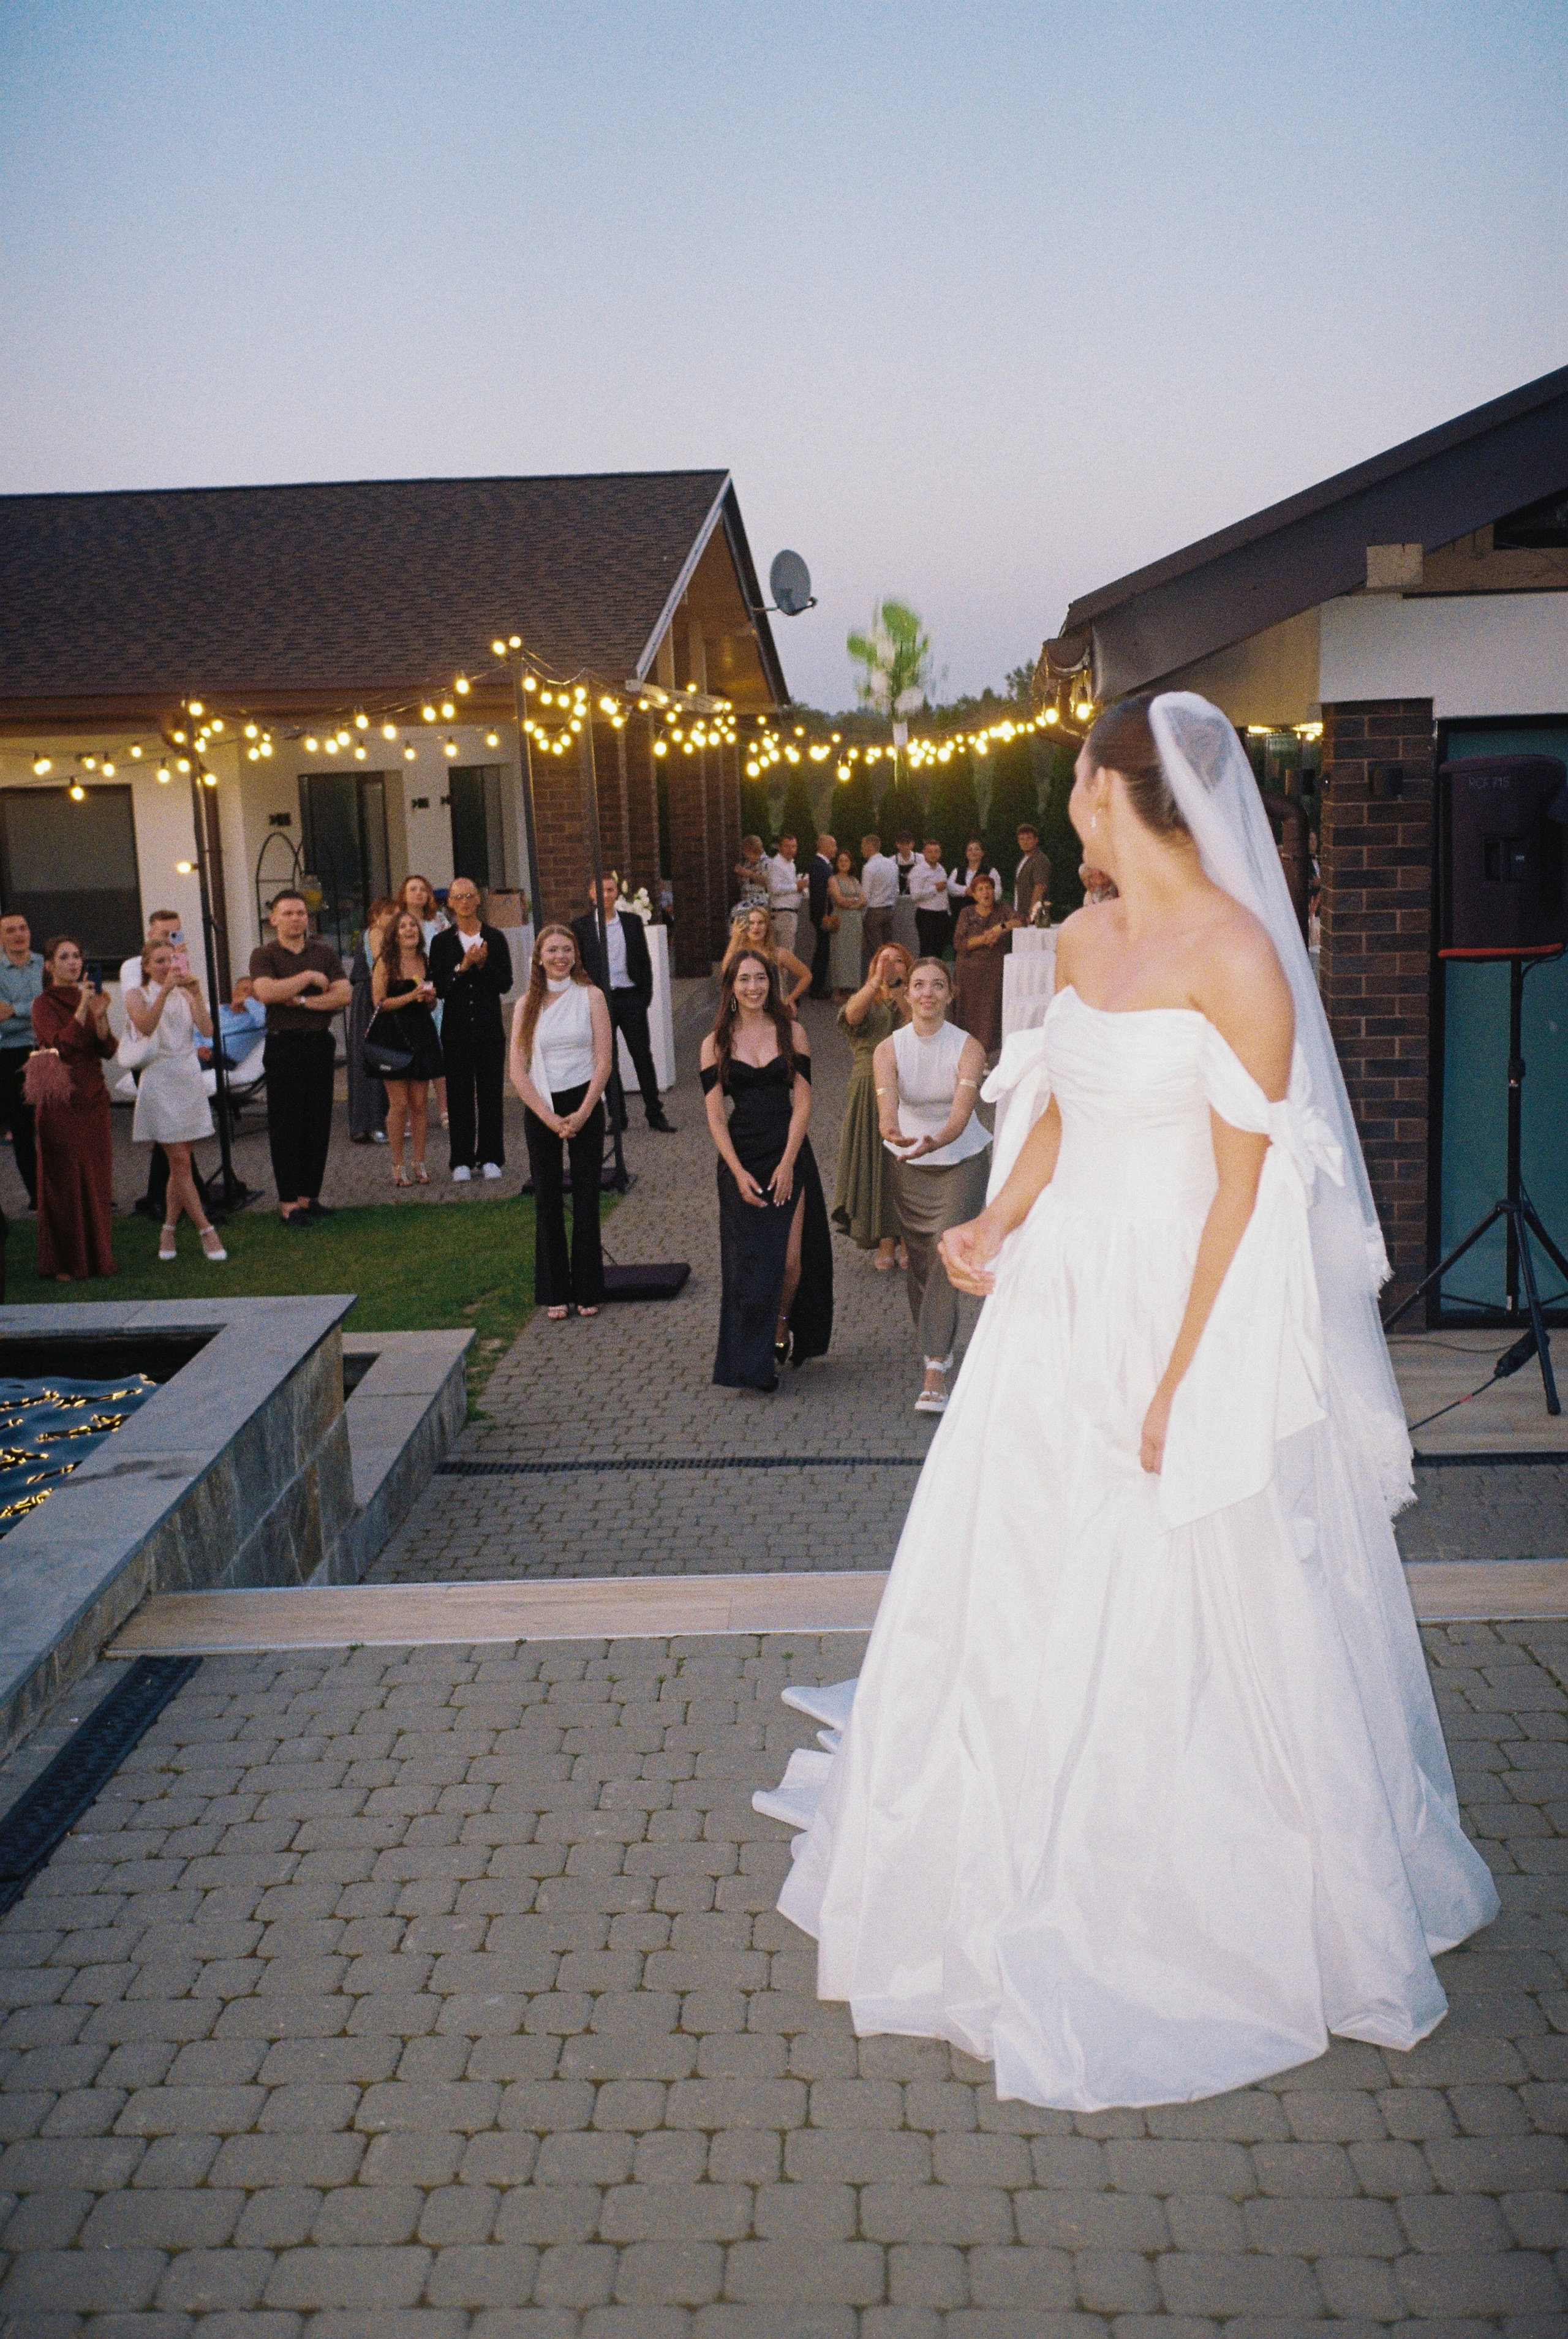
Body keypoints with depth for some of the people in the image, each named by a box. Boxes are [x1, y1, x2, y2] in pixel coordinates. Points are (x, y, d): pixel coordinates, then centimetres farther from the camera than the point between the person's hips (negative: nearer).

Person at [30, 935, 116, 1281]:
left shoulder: (89, 998, 12)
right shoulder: (44, 1004, -4)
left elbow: (108, 1050, 3)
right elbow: (61, 1045, -19)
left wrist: (100, 1016, -13)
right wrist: (83, 1008, -22)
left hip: (93, 1097, 5)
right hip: (60, 1100, -5)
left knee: (97, 1177, 7)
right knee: (63, 1180, -1)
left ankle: (98, 1256, 16)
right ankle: (65, 1262, 5)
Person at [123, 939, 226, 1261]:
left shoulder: (185, 995, 12)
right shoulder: (137, 995, 2)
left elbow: (207, 1030, -5)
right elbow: (146, 1027, -20)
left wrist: (196, 993, -15)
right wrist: (165, 990, -27)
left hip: (190, 1078, 4)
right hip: (159, 1079, -4)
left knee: (179, 1162, 6)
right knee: (180, 1161, -7)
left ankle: (169, 1230, 16)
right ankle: (206, 1231, -5)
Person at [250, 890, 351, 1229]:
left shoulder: (325, 953, 9)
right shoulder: (264, 955, 0)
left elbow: (343, 994, -3)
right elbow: (266, 992, -19)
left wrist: (301, 1001, -12)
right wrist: (309, 977, -13)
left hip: (320, 1044, 4)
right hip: (284, 1045, -4)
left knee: (318, 1125, 7)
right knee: (285, 1127, -2)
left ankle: (309, 1196, 17)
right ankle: (288, 1203, 1)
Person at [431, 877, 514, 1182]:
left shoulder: (495, 938, 5)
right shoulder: (442, 942, 4)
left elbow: (506, 983, 0)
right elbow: (439, 987, -3)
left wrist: (483, 964, -15)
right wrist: (462, 967, -16)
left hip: (490, 1025, 0)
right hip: (457, 1028, 0)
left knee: (491, 1091, 2)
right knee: (460, 1094, 2)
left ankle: (490, 1157, 10)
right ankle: (462, 1160, 7)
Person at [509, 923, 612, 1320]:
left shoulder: (590, 996, 0)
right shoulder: (527, 1005, 3)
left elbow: (604, 1062, -5)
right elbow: (518, 1071, -1)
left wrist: (581, 1114, -13)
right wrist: (550, 1118, -10)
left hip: (585, 1105, -1)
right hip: (541, 1109, 1)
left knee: (586, 1198, 2)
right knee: (548, 1201, 5)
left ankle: (588, 1290, 12)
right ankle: (555, 1293, 14)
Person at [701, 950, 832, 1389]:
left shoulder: (792, 1033, 2)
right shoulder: (716, 1044, 3)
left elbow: (802, 1101, -2)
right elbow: (715, 1115, -1)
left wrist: (788, 1162, -11)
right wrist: (739, 1172, -11)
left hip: (789, 1153, 0)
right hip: (741, 1156, 0)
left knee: (790, 1256, -5)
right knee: (749, 1261, 0)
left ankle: (782, 1325, 25)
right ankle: (752, 1363, 11)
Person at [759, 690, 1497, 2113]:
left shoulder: (1234, 955, -15)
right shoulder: (1084, 939, 8)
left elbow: (1246, 1192, -16)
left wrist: (1179, 1382, -18)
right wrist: (997, 1222, 0)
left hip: (1185, 1317, -7)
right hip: (1057, 1304, 7)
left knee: (1183, 1630, 4)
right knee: (1011, 1599, 14)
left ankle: (1196, 1919, 28)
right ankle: (1030, 1889, 34)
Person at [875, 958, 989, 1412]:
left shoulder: (968, 1047, -17)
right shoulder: (888, 1049, -11)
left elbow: (962, 1111, -29)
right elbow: (886, 1107, -24)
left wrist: (935, 1141, -49)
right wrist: (892, 1132, -48)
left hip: (963, 1161, -3)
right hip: (909, 1164, 3)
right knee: (919, 1259, 10)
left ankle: (936, 1371, -20)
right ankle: (936, 1348, 35)